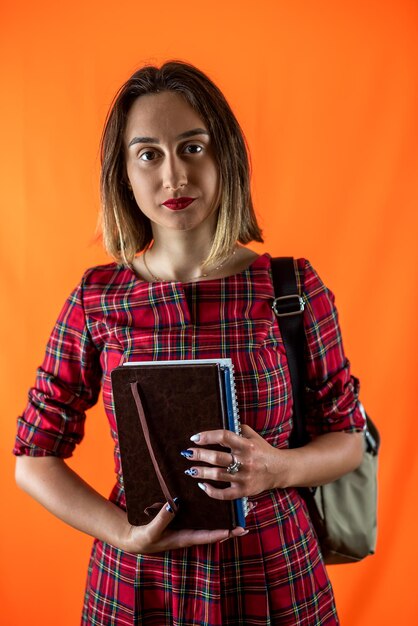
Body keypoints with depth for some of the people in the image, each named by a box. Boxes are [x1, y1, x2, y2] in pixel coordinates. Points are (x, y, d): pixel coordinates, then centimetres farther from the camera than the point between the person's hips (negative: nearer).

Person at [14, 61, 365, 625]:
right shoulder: (96, 301, -7)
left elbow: (348, 437, 1)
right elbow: (35, 458, -1)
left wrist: (277, 467, -19)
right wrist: (126, 534, -15)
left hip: (277, 579, 1)